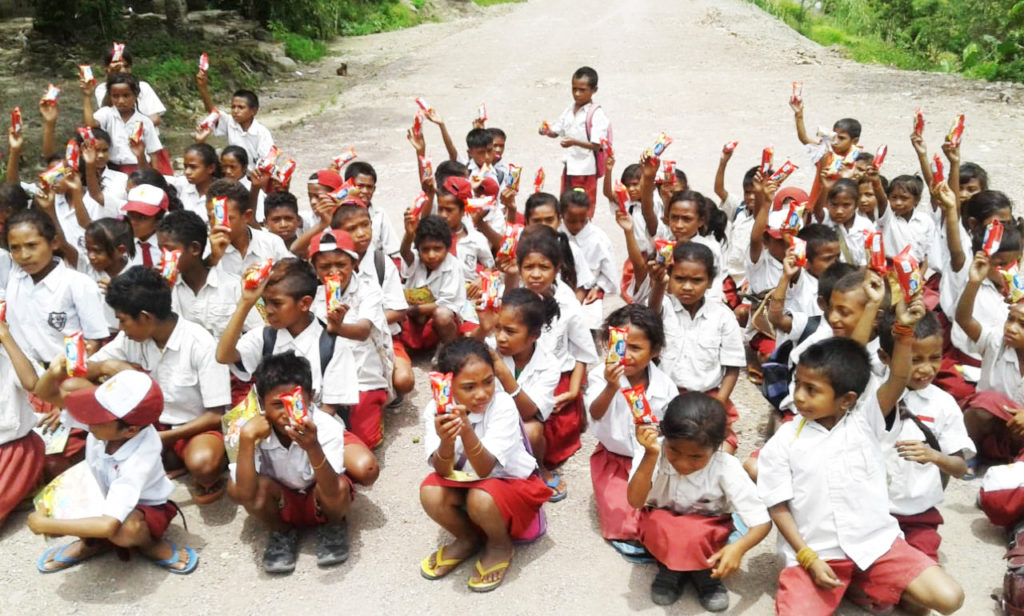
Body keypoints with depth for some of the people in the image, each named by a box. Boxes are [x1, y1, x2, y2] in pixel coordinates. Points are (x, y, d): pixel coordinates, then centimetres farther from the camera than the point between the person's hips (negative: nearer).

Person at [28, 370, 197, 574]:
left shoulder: (138, 462, -39)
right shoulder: (107, 418, -25)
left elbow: (108, 525, -47)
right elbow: (47, 391, -13)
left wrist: (45, 525, -38)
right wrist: (53, 373, -37)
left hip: (146, 509, -6)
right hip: (104, 496, 6)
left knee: (124, 530, -39)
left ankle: (152, 545, -3)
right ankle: (92, 542, 8)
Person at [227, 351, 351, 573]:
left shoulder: (327, 428, -29)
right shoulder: (257, 431, -23)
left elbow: (332, 492, -39)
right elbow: (245, 494, -33)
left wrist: (313, 448, -55)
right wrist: (246, 438, -40)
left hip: (319, 502, -1)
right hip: (281, 504, 2)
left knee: (340, 489, -35)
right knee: (234, 488, -27)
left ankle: (333, 526, 2)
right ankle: (282, 532, 2)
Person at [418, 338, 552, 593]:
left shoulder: (503, 405, -27)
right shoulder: (435, 410, -18)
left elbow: (485, 469, -34)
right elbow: (444, 472, -25)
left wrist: (467, 432, -52)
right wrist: (446, 441, -47)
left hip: (511, 482, -3)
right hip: (466, 483, 3)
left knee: (481, 499, -34)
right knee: (430, 493, -26)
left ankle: (501, 545, 2)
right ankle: (469, 538, 6)